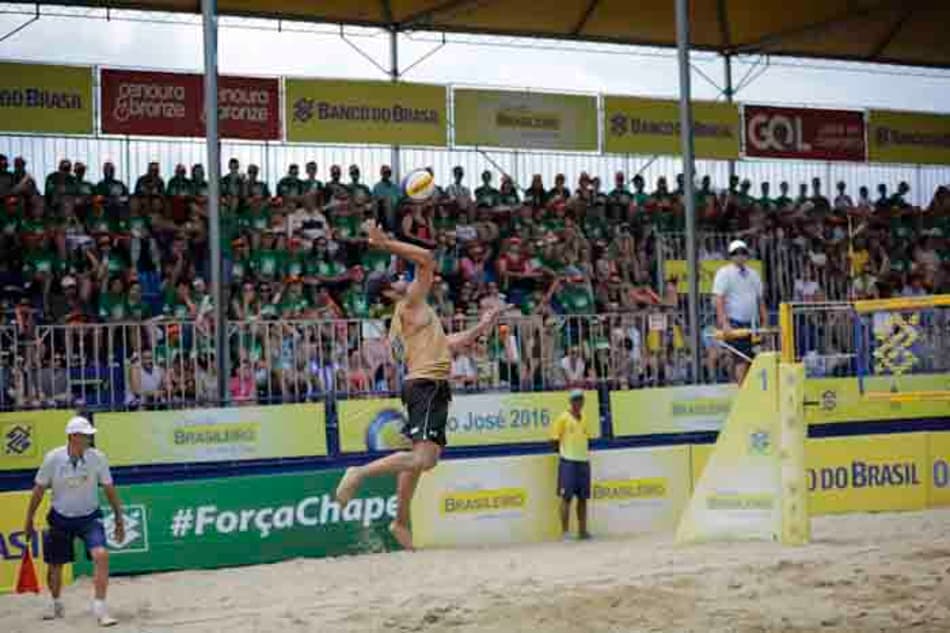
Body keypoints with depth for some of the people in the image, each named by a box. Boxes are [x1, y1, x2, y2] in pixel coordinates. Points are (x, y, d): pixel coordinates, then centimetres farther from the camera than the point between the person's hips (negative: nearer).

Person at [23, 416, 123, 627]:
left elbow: (109, 490, -2)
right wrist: (29, 519, 6)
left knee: (101, 555, -23)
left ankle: (100, 608, -17)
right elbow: (39, 490, 0)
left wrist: (119, 519, 1)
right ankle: (56, 605, 39)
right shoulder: (53, 458, -14)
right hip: (61, 518, 1)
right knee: (55, 565, 10)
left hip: (89, 517, -1)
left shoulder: (97, 458, -13)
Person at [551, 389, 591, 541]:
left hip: (584, 460, 6)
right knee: (566, 497, -6)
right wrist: (562, 451, 0)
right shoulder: (563, 418, -5)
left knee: (583, 497, 8)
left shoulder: (584, 418, 13)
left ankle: (582, 530, 14)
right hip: (568, 461, -6)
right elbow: (555, 438, -3)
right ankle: (565, 531, -4)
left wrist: (586, 452, 13)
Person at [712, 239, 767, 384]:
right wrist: (724, 324, -20)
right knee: (743, 359, -14)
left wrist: (765, 323, 11)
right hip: (734, 324, -6)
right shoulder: (724, 273, -2)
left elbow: (760, 300, 18)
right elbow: (719, 299, -11)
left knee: (753, 359, 2)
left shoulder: (753, 275, 17)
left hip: (752, 323, 6)